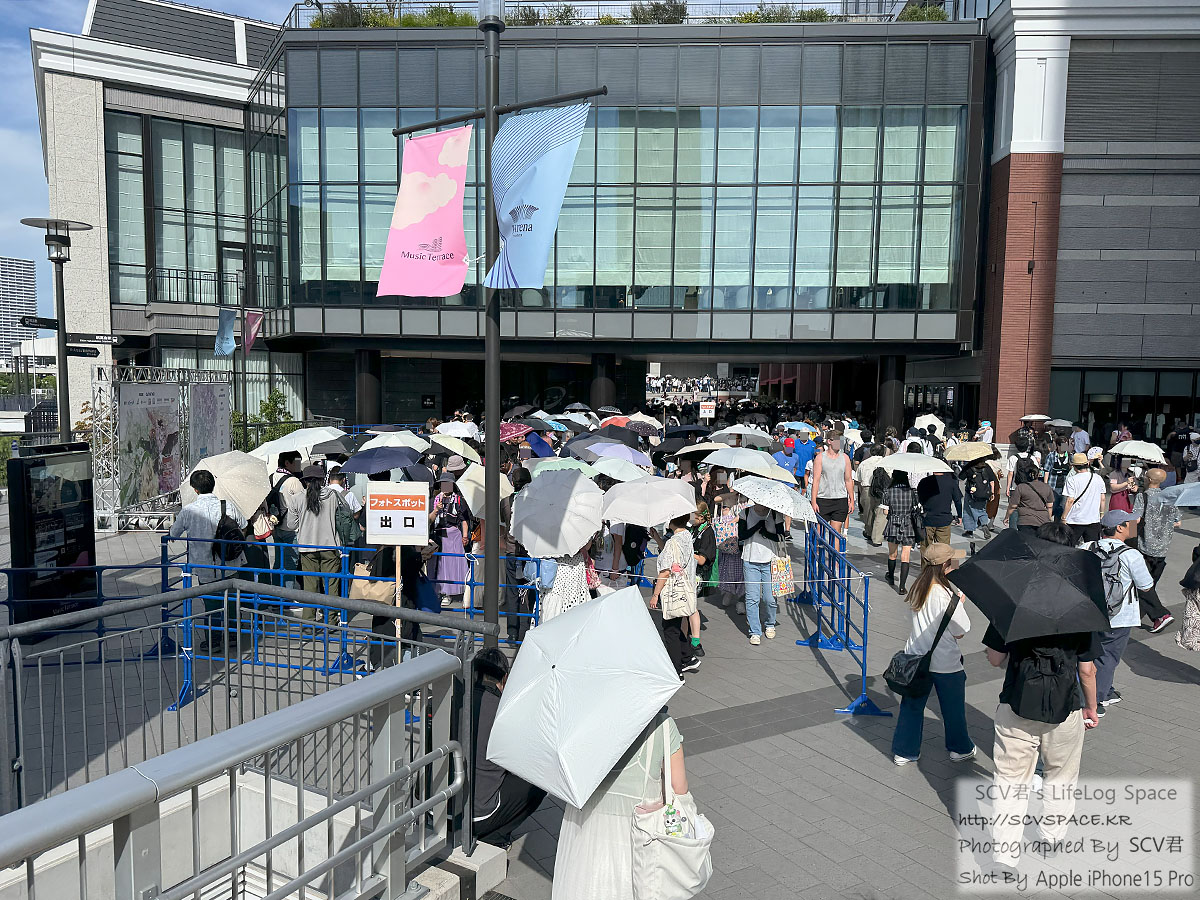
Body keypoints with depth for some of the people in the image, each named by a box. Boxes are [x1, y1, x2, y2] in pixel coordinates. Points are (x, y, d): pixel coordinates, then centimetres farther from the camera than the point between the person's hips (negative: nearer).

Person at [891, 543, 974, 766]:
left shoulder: (917, 589, -3)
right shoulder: (947, 596, -23)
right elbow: (960, 632, -14)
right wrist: (961, 602, -1)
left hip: (915, 659, 5)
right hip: (945, 663, -5)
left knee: (912, 705, 14)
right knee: (953, 708, 17)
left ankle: (904, 751, 21)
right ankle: (960, 749, 37)